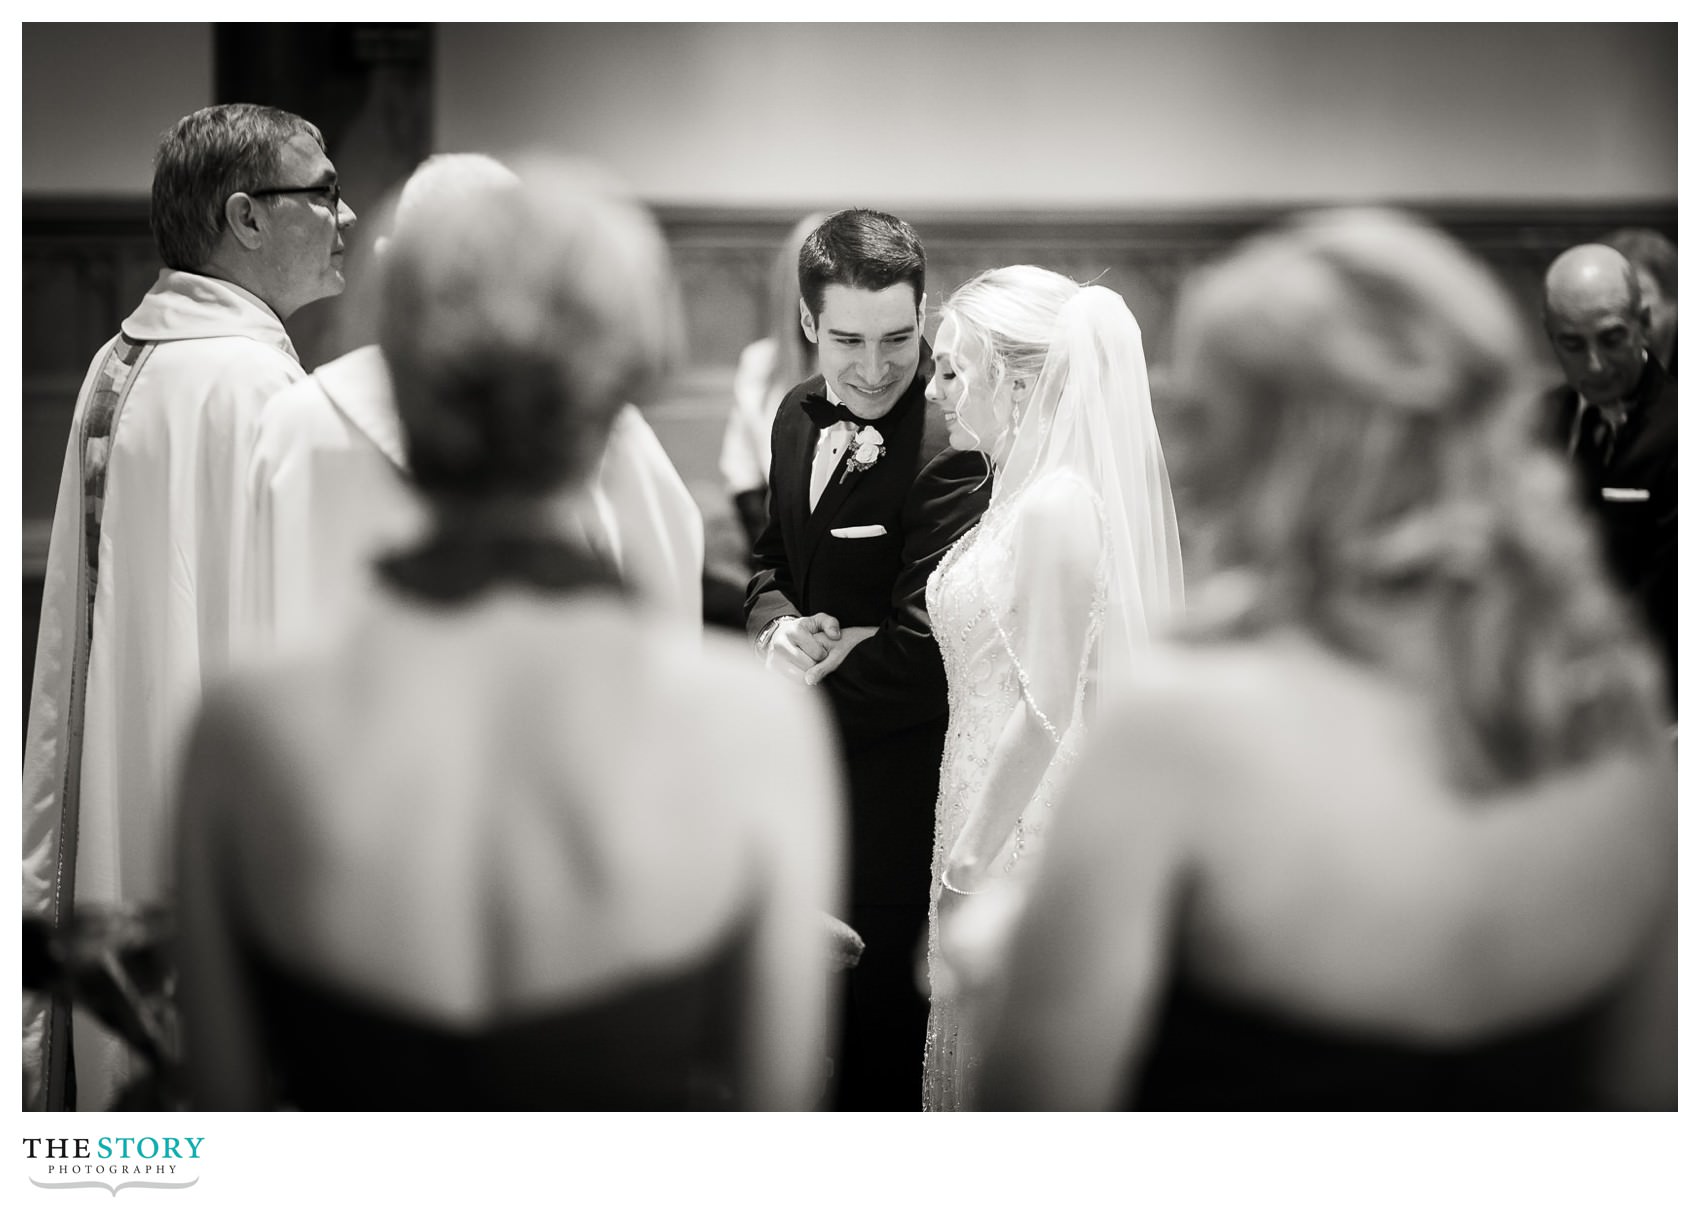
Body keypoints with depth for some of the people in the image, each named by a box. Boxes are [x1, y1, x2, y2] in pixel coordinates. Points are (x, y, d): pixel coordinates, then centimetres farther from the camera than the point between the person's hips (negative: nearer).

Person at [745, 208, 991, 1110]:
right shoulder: (799, 414, 3)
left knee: (880, 1038, 8)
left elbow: (918, 653, -25)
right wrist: (777, 626, -8)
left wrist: (798, 687, -13)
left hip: (894, 789, -8)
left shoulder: (952, 449, -24)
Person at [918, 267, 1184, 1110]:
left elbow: (1047, 708, -20)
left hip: (1028, 831, -9)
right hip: (995, 807, 9)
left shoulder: (1055, 505, -19)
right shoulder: (1019, 493, 10)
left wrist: (964, 868, -17)